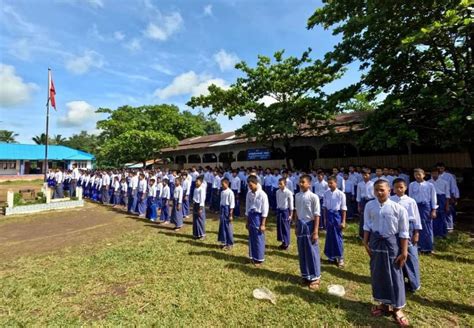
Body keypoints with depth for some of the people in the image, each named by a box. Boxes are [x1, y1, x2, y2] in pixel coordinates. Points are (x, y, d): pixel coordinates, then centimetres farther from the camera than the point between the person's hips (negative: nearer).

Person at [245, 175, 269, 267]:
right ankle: (252, 257, 30)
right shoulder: (249, 194, 3)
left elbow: (265, 211, -12)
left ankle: (259, 259, 20)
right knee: (251, 238, 14)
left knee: (259, 239, 5)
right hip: (251, 217, 5)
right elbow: (247, 208, 10)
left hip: (258, 217, -5)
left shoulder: (262, 194, -14)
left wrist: (262, 224, -12)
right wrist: (247, 222, 12)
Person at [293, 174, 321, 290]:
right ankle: (305, 275, 31)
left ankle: (315, 278, 22)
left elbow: (317, 215, -13)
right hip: (300, 225, 6)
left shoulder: (313, 197, -14)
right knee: (302, 253, 14)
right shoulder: (297, 196, 3)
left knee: (312, 253, 6)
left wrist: (315, 231, -14)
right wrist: (297, 226, 12)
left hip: (309, 225, -5)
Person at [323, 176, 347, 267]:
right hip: (329, 216, 4)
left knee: (338, 237, 3)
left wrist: (343, 221, -8)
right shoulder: (326, 193, 1)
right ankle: (331, 256, 27)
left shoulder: (341, 194, -11)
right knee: (329, 236, 11)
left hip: (337, 215, -4)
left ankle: (340, 258, 17)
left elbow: (343, 209, -8)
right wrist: (325, 218, 9)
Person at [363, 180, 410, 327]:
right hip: (376, 242, 3)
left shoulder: (398, 208, -14)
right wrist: (366, 243, 3)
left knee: (395, 276, 8)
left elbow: (403, 232, -8)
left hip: (392, 242, -3)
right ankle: (384, 304, 36)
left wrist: (404, 252, -6)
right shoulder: (369, 206, -6)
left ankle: (397, 309, 28)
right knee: (377, 274, 14)